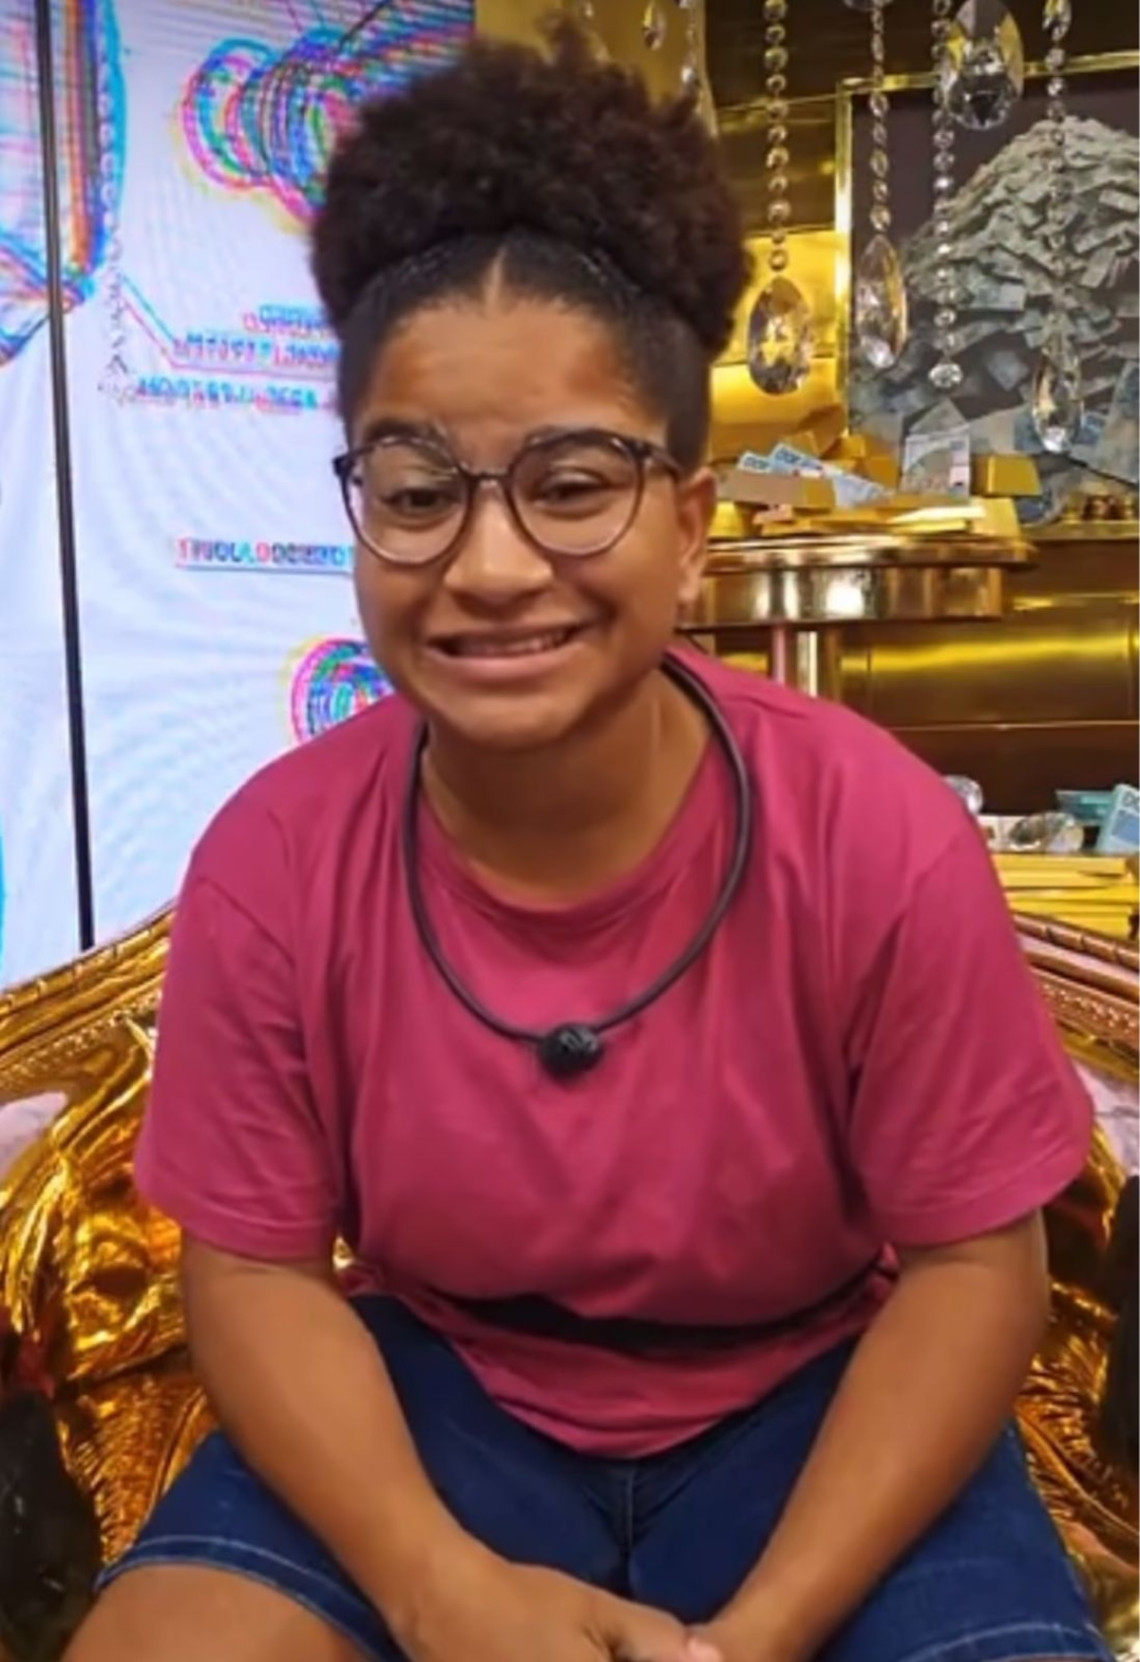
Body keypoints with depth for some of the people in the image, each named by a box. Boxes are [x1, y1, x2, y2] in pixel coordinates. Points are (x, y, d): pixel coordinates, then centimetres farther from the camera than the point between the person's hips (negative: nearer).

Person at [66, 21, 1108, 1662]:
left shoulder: (880, 835, -21)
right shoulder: (275, 857, -16)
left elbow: (972, 1259, -12)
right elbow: (256, 1267, -7)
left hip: (805, 1404, 0)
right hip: (435, 1394, 1)